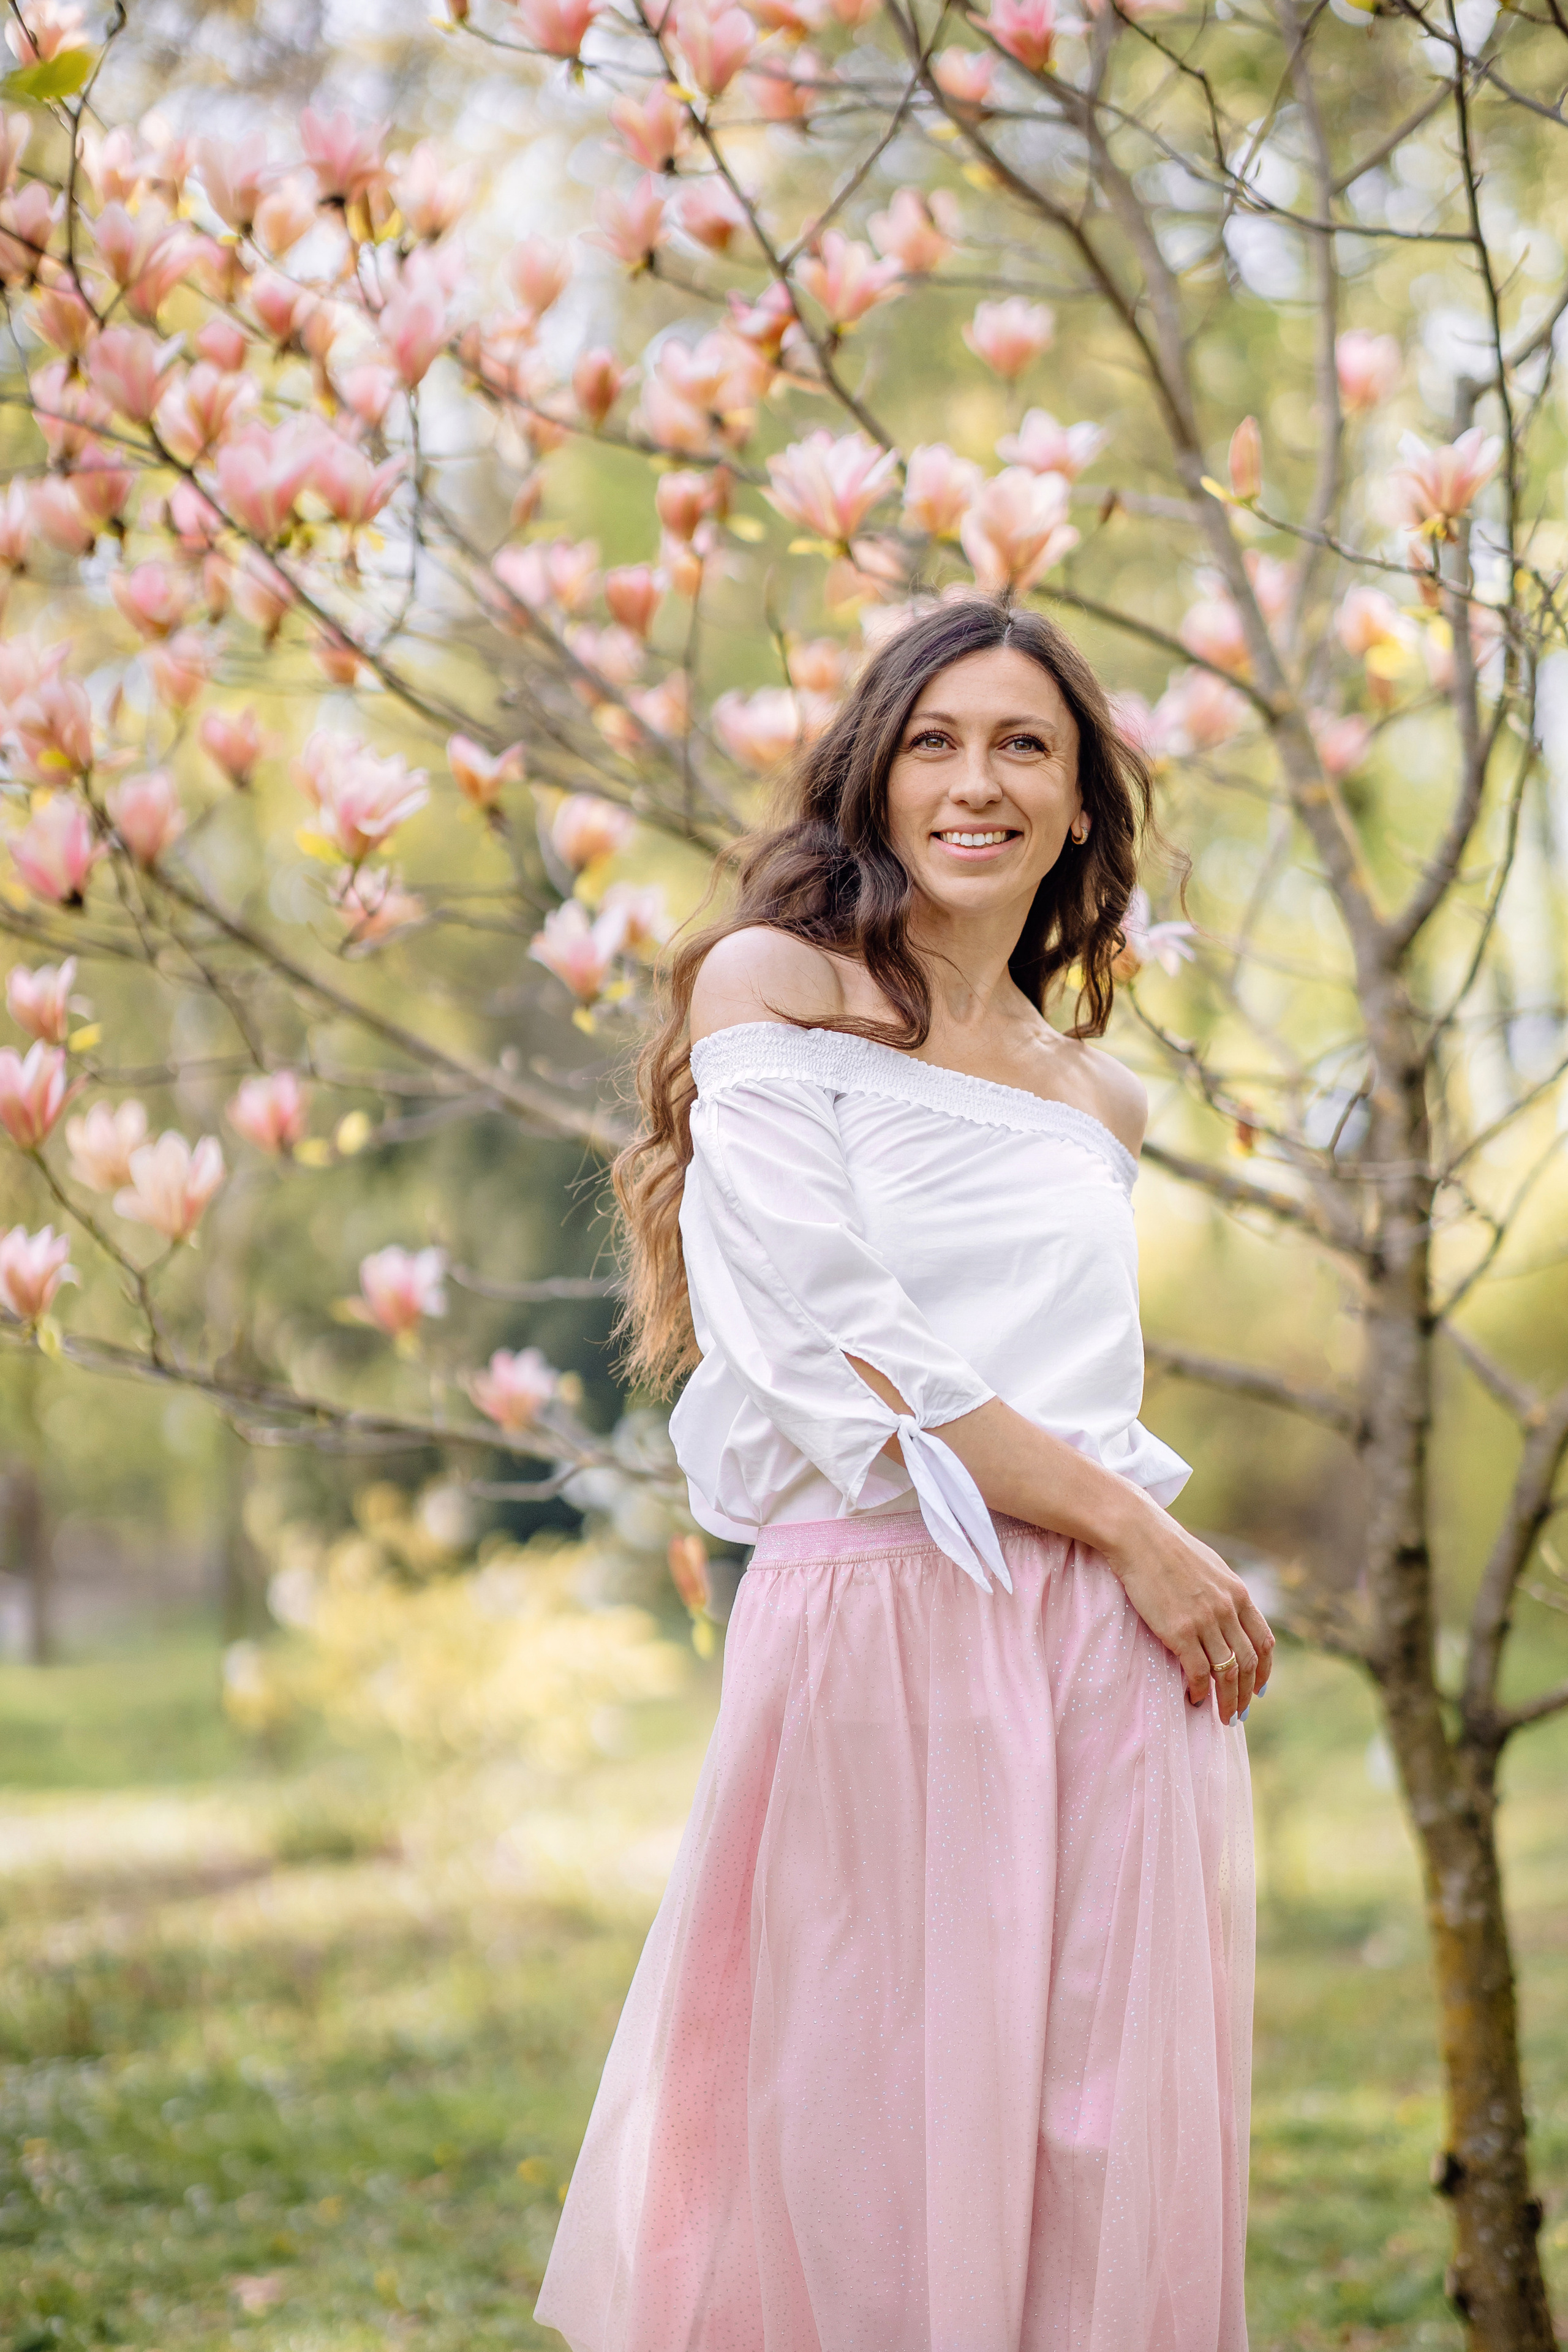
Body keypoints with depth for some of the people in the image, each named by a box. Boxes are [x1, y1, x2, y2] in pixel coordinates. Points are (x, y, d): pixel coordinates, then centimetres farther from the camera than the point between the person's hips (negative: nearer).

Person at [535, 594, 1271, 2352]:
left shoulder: (1095, 1096, 18)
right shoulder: (776, 987, 2)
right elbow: (829, 1349, -8)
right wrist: (1125, 1529, -8)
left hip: (1112, 1646, 5)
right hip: (875, 1617, -5)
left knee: (1107, 2155, 3)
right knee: (878, 2140, -3)